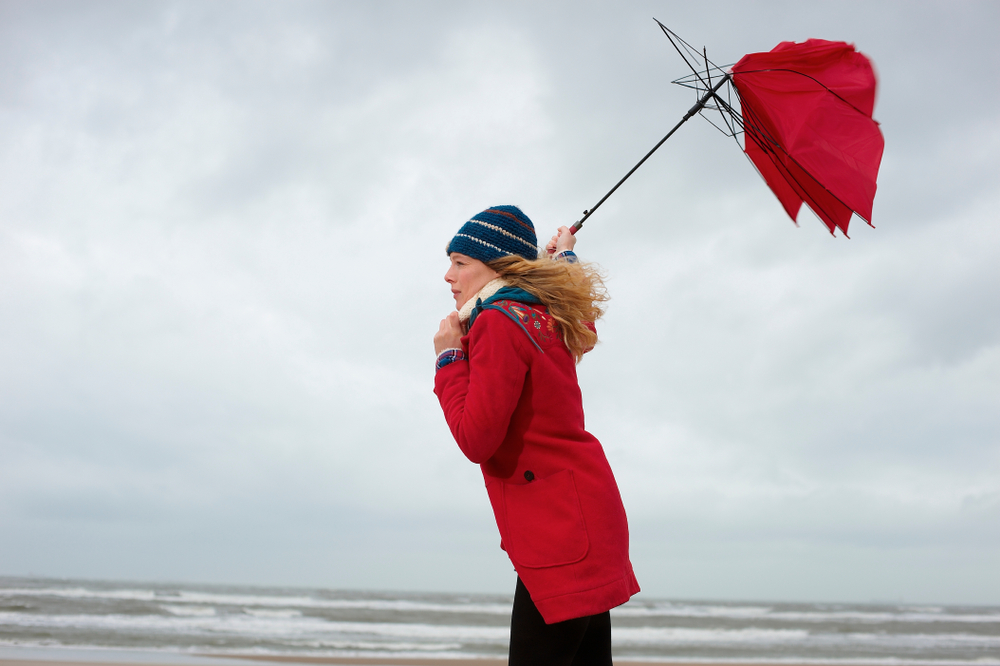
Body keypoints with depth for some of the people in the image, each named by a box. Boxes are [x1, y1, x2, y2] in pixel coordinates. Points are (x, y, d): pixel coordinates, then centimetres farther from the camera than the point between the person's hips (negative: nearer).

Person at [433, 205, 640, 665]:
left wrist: (449, 358, -6)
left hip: (560, 523, -10)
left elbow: (476, 440, -19)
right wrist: (564, 257, 53)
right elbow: (585, 320, 42)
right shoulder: (543, 320, 15)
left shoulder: (498, 322, -13)